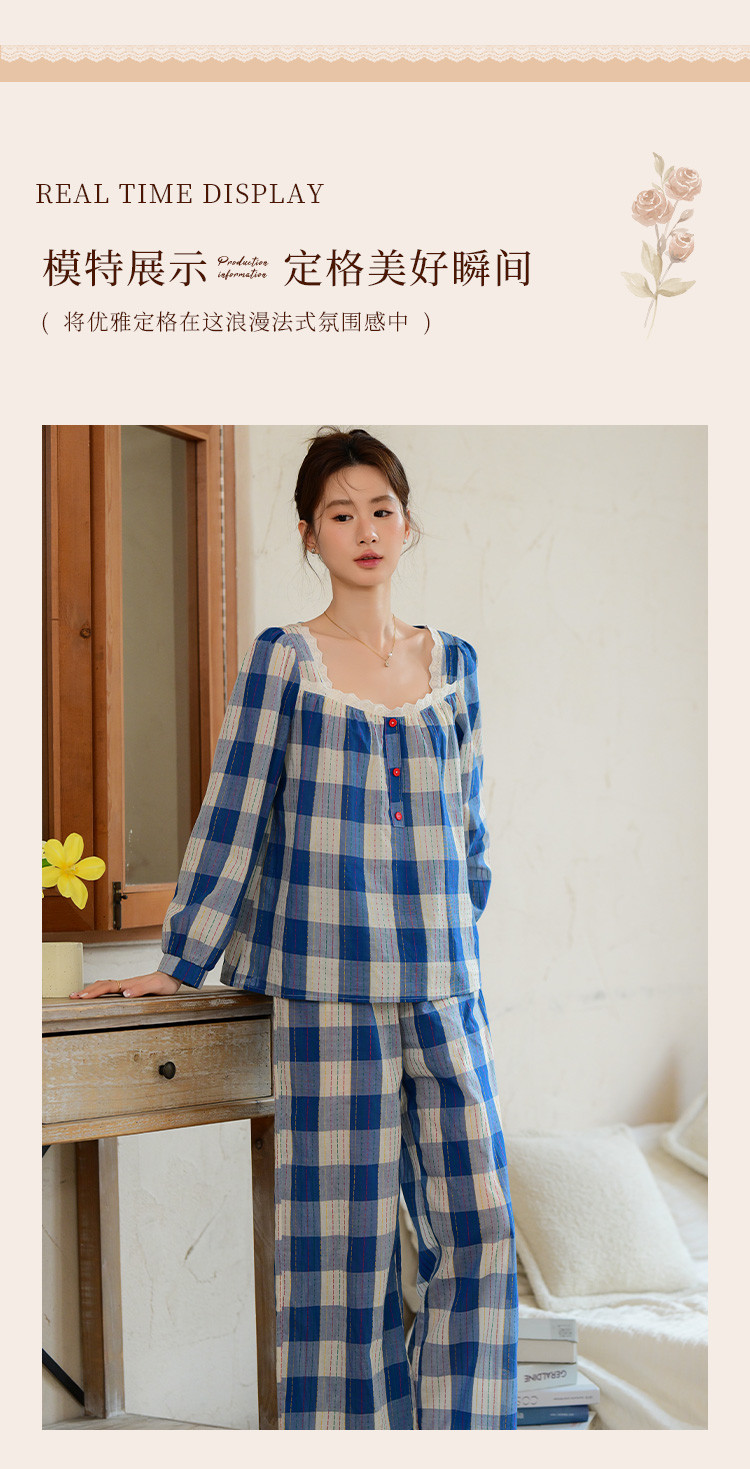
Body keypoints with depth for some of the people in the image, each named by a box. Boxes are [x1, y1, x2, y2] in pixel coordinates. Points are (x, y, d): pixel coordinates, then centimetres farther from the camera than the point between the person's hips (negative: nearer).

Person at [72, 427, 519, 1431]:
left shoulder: (452, 663, 12)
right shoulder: (284, 660, 0)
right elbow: (232, 818, 0)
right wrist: (180, 964, 0)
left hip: (446, 993, 4)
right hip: (331, 994, -4)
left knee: (478, 1224, 2)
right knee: (346, 1234, -1)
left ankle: (462, 1431, 17)